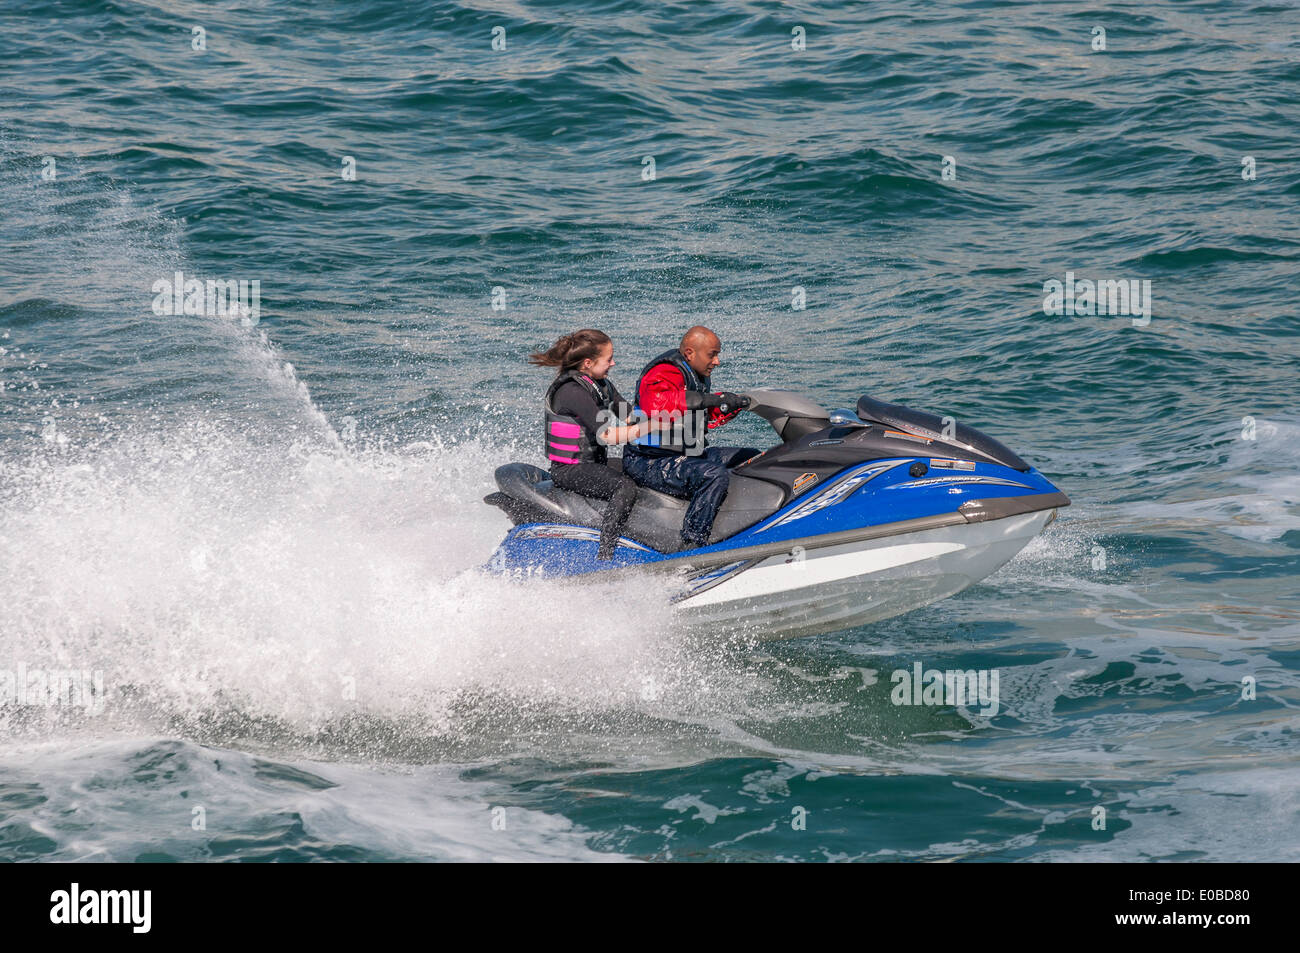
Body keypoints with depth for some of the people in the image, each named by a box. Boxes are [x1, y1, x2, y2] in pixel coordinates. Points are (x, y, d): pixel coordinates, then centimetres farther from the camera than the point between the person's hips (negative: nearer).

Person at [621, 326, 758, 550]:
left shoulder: (697, 376, 14)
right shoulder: (664, 374, -19)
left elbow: (707, 418, 28)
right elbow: (654, 405, -41)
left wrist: (733, 405, 9)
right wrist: (703, 400, -43)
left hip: (689, 454, 11)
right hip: (650, 462, -11)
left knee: (753, 459, 15)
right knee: (716, 475, -35)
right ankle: (692, 544, -32)